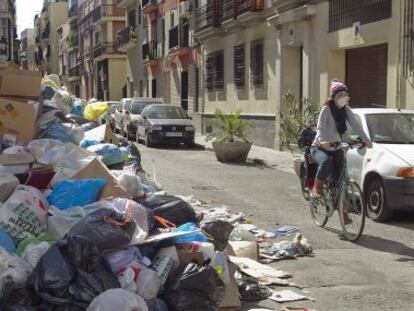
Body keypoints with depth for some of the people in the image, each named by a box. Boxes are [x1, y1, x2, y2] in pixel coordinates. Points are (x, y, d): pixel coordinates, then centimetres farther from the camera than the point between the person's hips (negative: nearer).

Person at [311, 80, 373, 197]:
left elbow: (355, 125, -8)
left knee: (339, 176, -8)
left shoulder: (346, 110, 3)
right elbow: (320, 127, -25)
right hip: (320, 147, -5)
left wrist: (365, 139, -24)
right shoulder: (326, 109, -13)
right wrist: (323, 141, -45)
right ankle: (317, 188, -13)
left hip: (336, 148, 5)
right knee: (326, 162, -35)